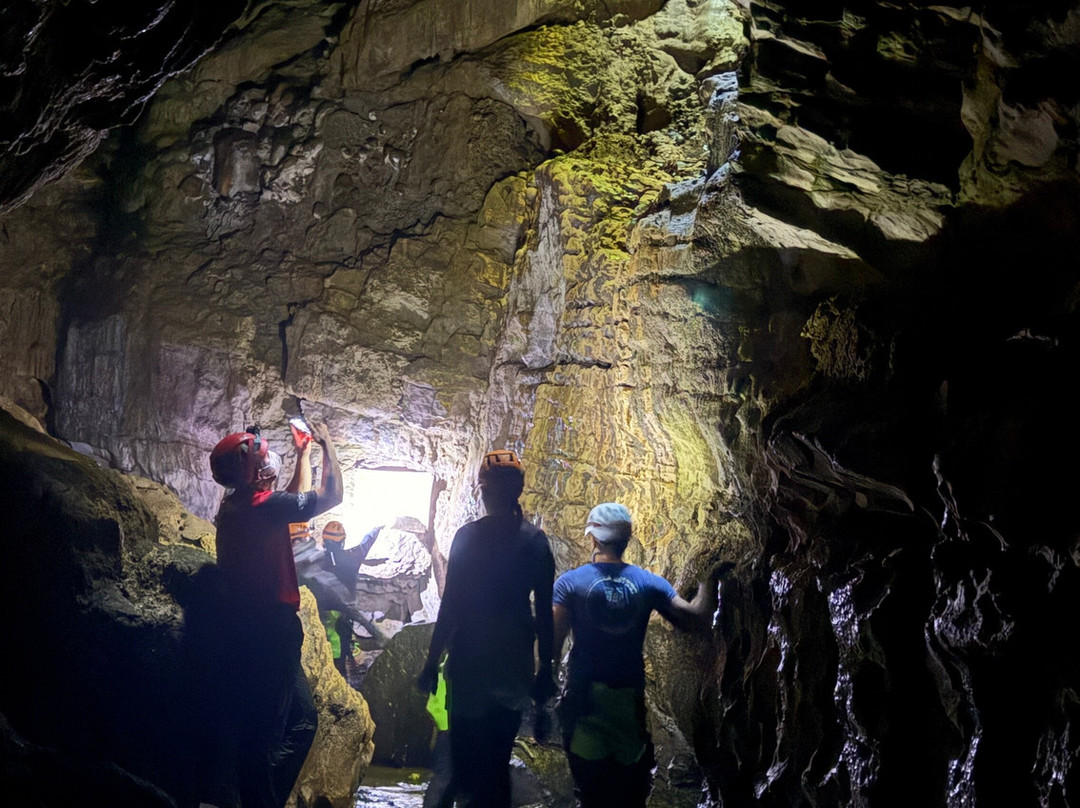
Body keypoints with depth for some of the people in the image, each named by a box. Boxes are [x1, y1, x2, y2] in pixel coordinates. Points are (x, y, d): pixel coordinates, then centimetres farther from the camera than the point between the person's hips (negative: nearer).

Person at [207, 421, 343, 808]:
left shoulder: (237, 505, 11)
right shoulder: (262, 505, -17)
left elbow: (297, 498, 27)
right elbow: (330, 496, -10)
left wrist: (303, 453, 29)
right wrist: (328, 446, 2)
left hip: (253, 630, 10)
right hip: (269, 631, -10)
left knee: (302, 719, 15)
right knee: (267, 732, -4)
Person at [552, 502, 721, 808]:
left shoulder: (569, 582, -7)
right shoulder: (649, 583, -2)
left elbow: (553, 642, -13)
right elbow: (696, 616, -5)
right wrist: (708, 581, 12)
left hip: (585, 695, -2)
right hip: (629, 699, 2)